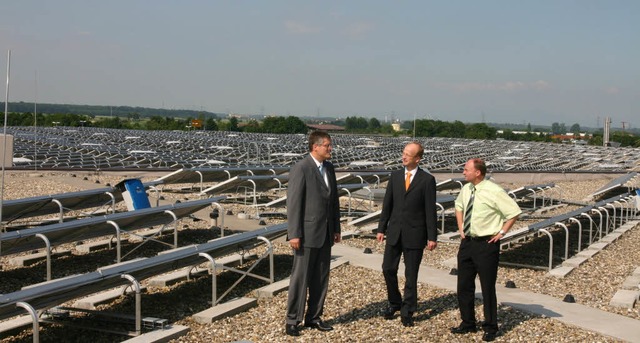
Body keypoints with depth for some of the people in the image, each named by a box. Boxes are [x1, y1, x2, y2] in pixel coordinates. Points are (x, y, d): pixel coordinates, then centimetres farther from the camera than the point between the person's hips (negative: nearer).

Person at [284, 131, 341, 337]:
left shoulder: (329, 168, 10)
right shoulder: (300, 169, -13)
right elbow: (293, 203, -15)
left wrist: (336, 228, 14)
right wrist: (294, 234, -18)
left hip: (325, 234, 7)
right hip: (307, 233, -7)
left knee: (321, 278, 11)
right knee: (300, 277, 0)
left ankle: (313, 317, 22)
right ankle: (293, 321, 9)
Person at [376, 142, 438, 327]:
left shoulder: (427, 180, -6)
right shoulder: (395, 176, 6)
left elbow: (431, 210, -6)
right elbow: (387, 204, 9)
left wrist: (432, 237, -9)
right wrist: (381, 228, 6)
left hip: (414, 234, -4)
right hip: (394, 232, 4)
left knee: (411, 275, 5)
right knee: (388, 269, 6)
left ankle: (407, 312, 17)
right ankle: (394, 303, 28)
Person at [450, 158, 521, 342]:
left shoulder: (494, 192, -18)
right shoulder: (466, 189, 3)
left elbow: (514, 212, -14)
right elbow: (459, 206, 24)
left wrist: (501, 233, -11)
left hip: (486, 244, -7)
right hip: (467, 242, 7)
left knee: (487, 288, 3)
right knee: (464, 286, 13)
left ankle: (490, 328, 18)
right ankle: (468, 323, 29)